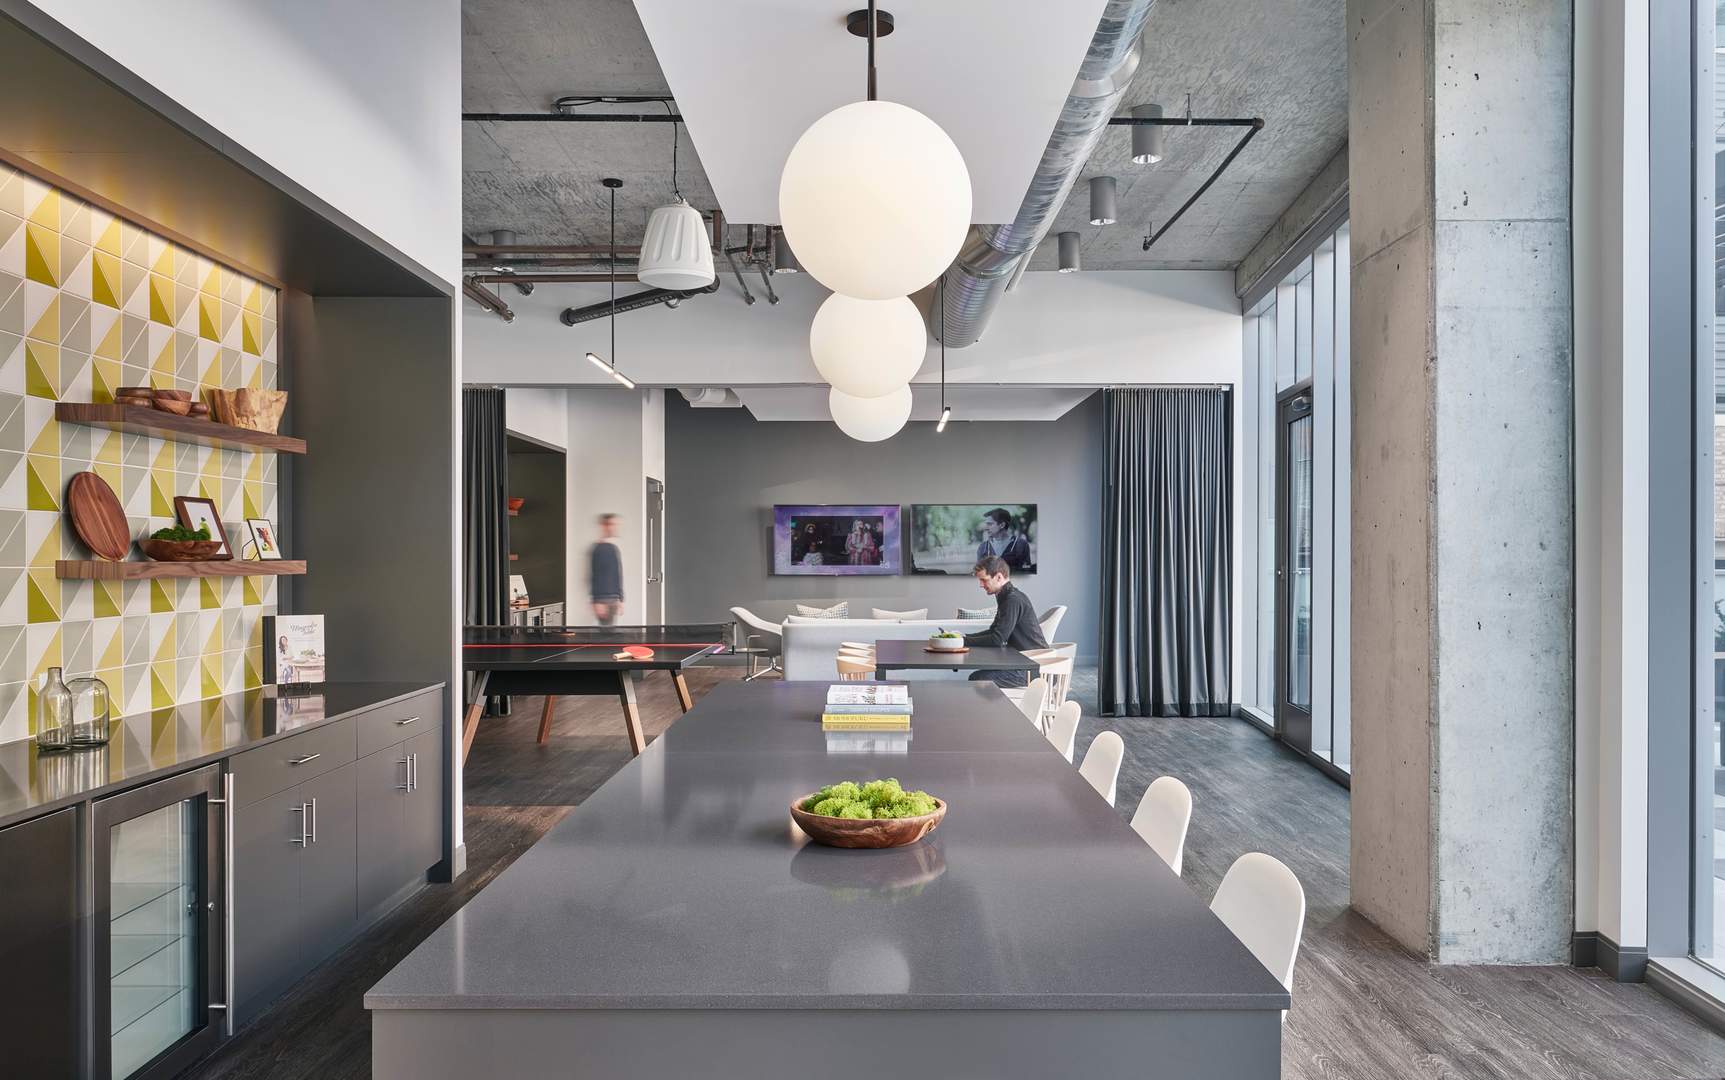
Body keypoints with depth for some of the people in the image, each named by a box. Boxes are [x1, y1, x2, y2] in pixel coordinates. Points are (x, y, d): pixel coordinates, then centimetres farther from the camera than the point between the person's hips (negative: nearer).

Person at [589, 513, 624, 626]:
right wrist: (597, 602, -18)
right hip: (603, 599, -8)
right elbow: (594, 577, -13)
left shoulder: (615, 549, 15)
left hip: (614, 599, 8)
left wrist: (620, 599, 19)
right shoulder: (597, 550, -9)